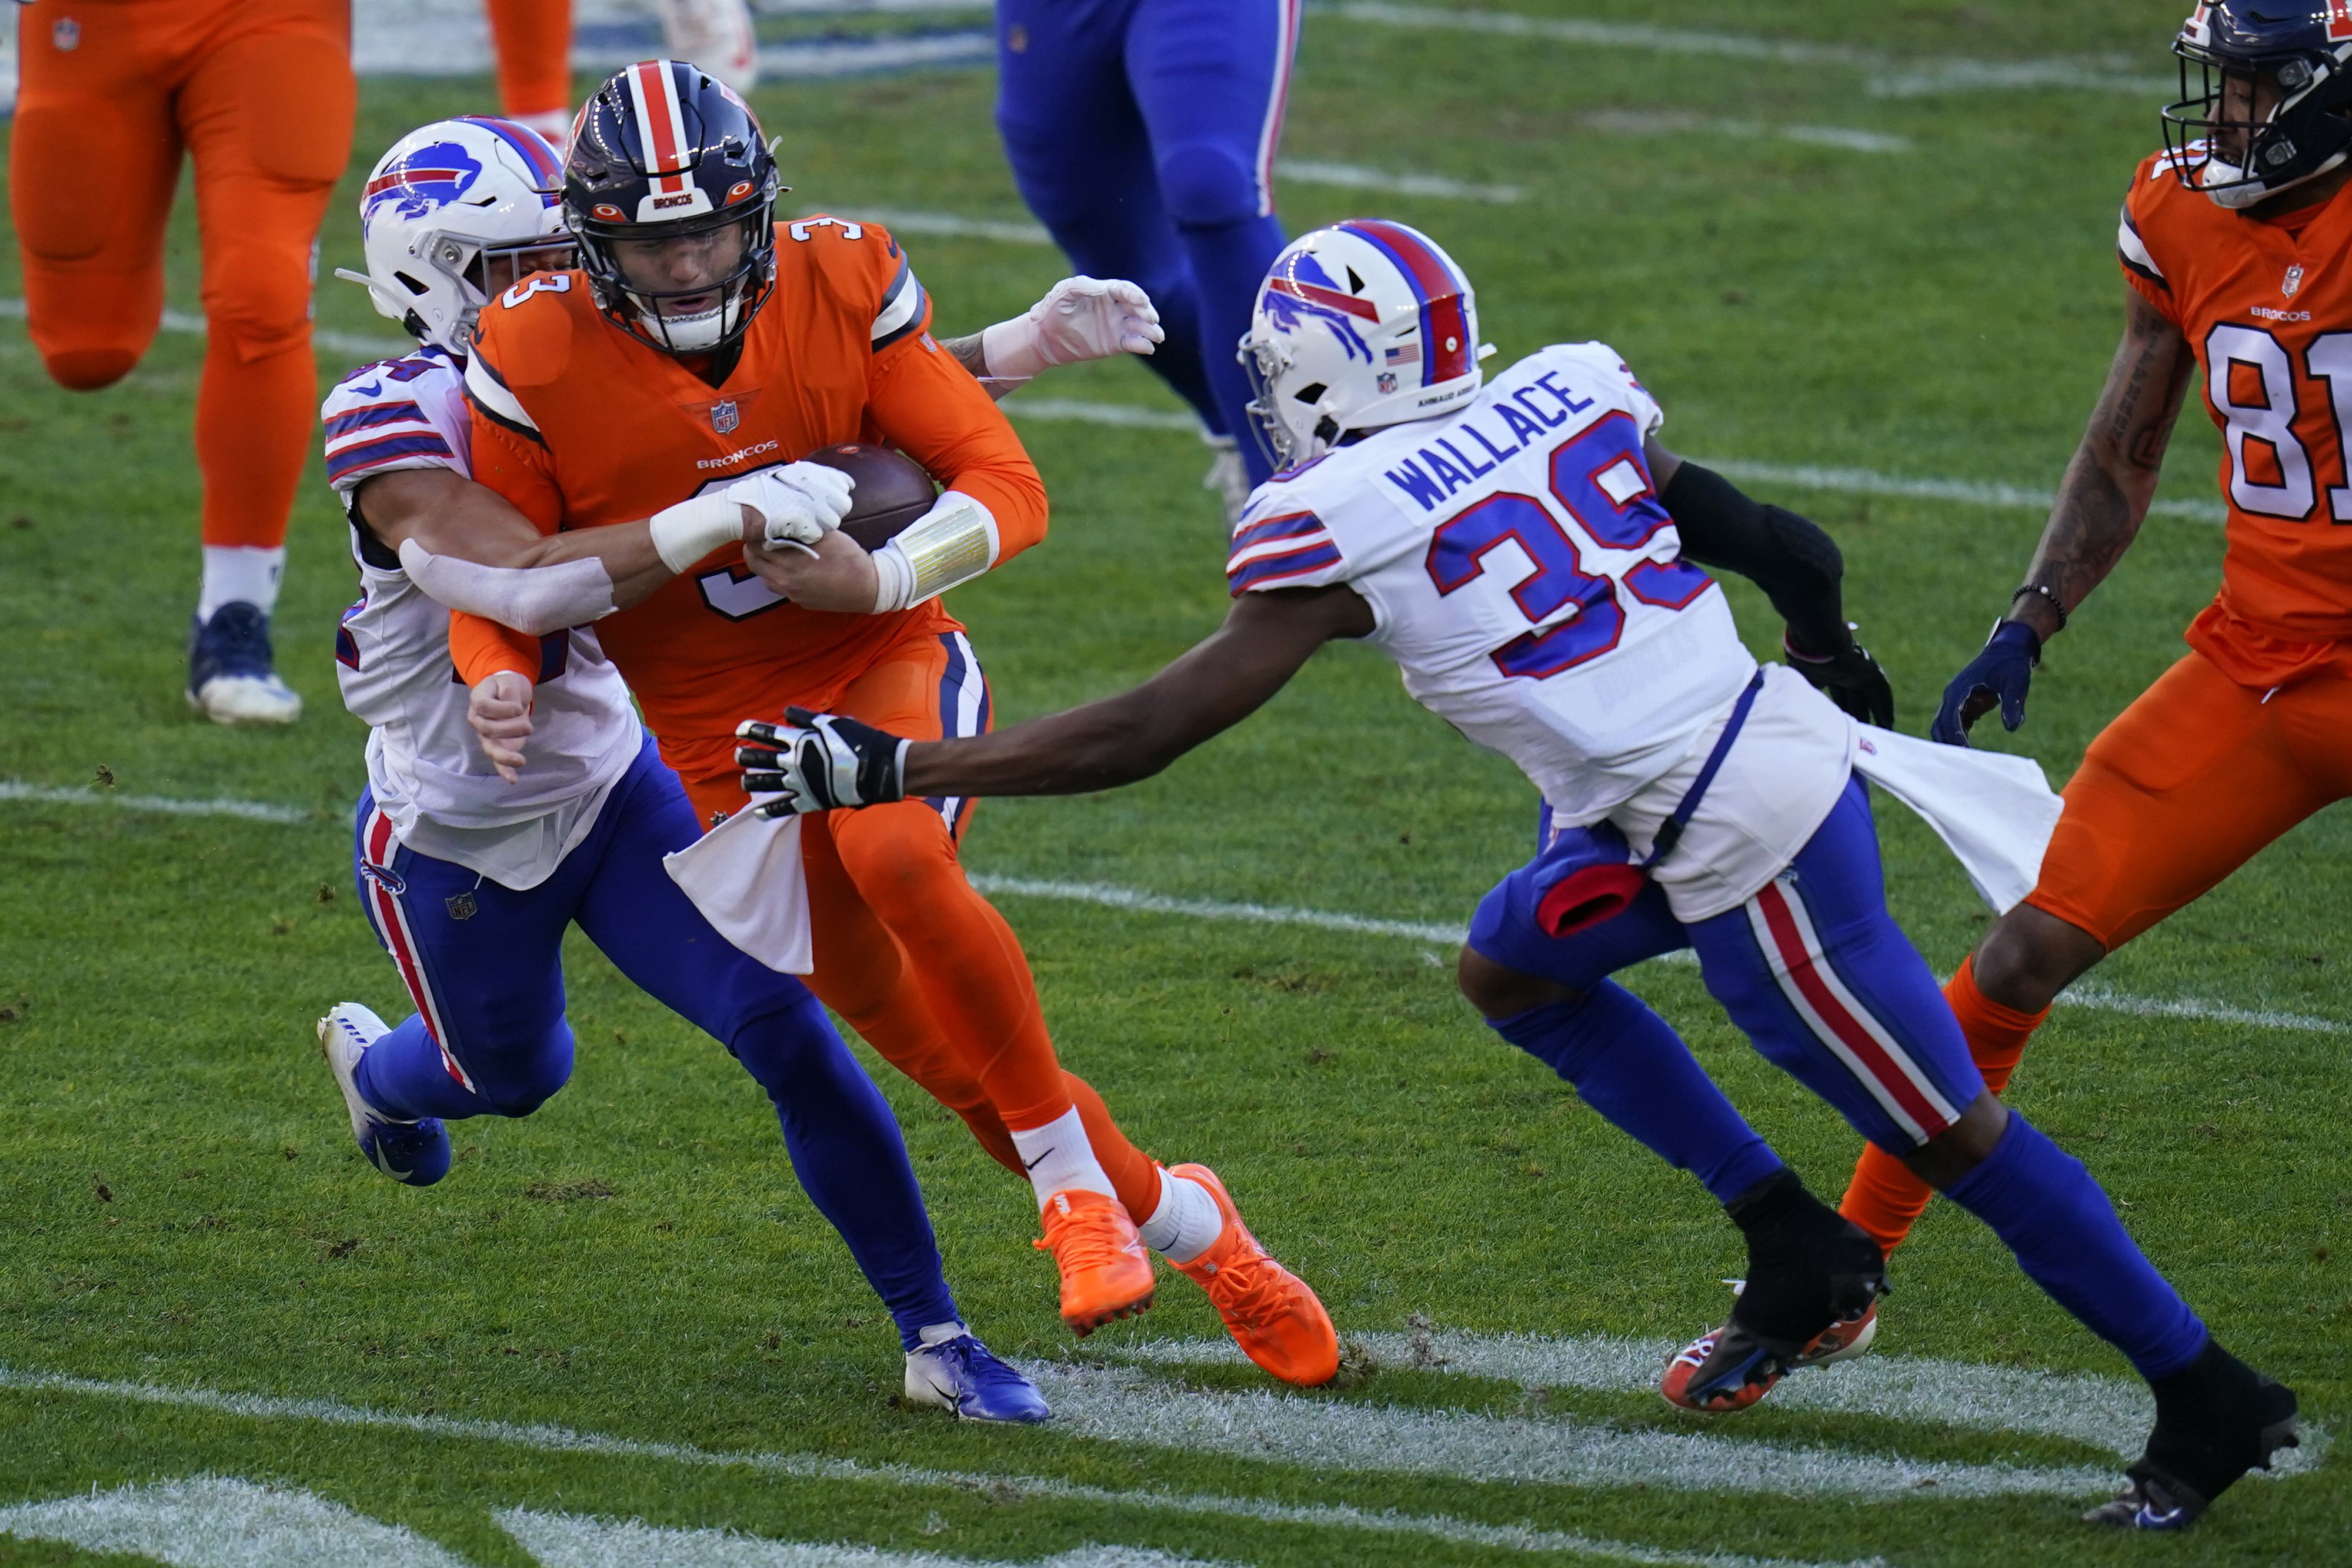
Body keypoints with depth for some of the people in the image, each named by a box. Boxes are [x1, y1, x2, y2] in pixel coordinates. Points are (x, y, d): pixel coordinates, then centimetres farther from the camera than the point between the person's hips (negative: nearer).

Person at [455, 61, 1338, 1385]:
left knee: (895, 859, -33)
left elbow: (1007, 488, -11)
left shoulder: (843, 285, -13)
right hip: (719, 725, 2)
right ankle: (1174, 1219, 20)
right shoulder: (540, 361, -13)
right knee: (901, 1024, 0)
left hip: (884, 660, -2)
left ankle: (1073, 1179, -16)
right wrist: (499, 684, -22)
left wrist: (882, 579, -29)